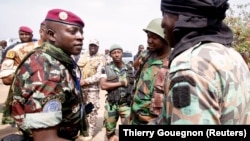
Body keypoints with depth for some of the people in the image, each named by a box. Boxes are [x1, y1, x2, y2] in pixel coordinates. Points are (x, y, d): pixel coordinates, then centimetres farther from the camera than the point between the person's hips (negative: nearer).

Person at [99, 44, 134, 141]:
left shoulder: (130, 69, 3)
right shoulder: (106, 68, -3)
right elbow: (103, 85, -13)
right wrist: (121, 83, -11)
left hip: (126, 104, 0)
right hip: (111, 104, 0)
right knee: (109, 131, 14)